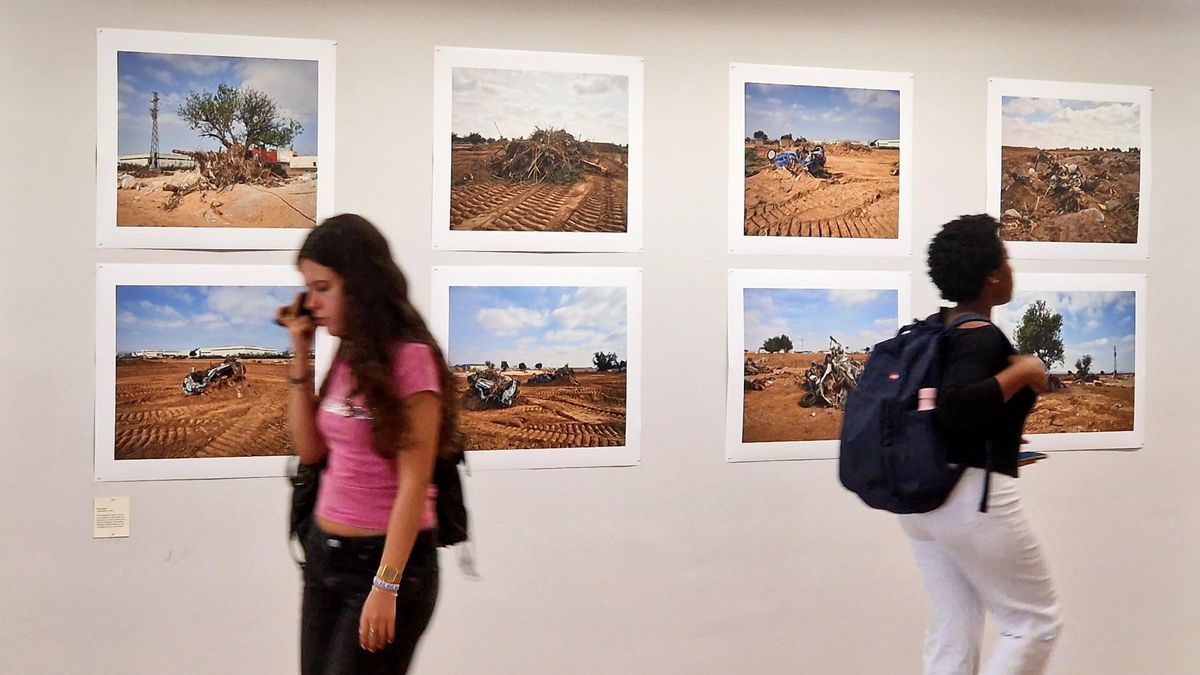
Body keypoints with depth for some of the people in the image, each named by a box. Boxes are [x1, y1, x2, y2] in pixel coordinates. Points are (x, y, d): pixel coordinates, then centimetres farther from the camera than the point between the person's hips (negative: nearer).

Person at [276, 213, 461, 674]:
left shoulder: (410, 359, -16)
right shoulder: (348, 357, 7)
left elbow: (414, 484, -18)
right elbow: (310, 449, 10)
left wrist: (385, 585, -20)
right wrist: (301, 356, 5)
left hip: (386, 557, -8)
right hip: (324, 551, 8)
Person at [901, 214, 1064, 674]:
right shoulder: (984, 338, -16)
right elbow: (953, 409, -31)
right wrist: (1020, 371, -21)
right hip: (973, 496, -8)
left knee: (953, 629, 14)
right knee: (1037, 622, 8)